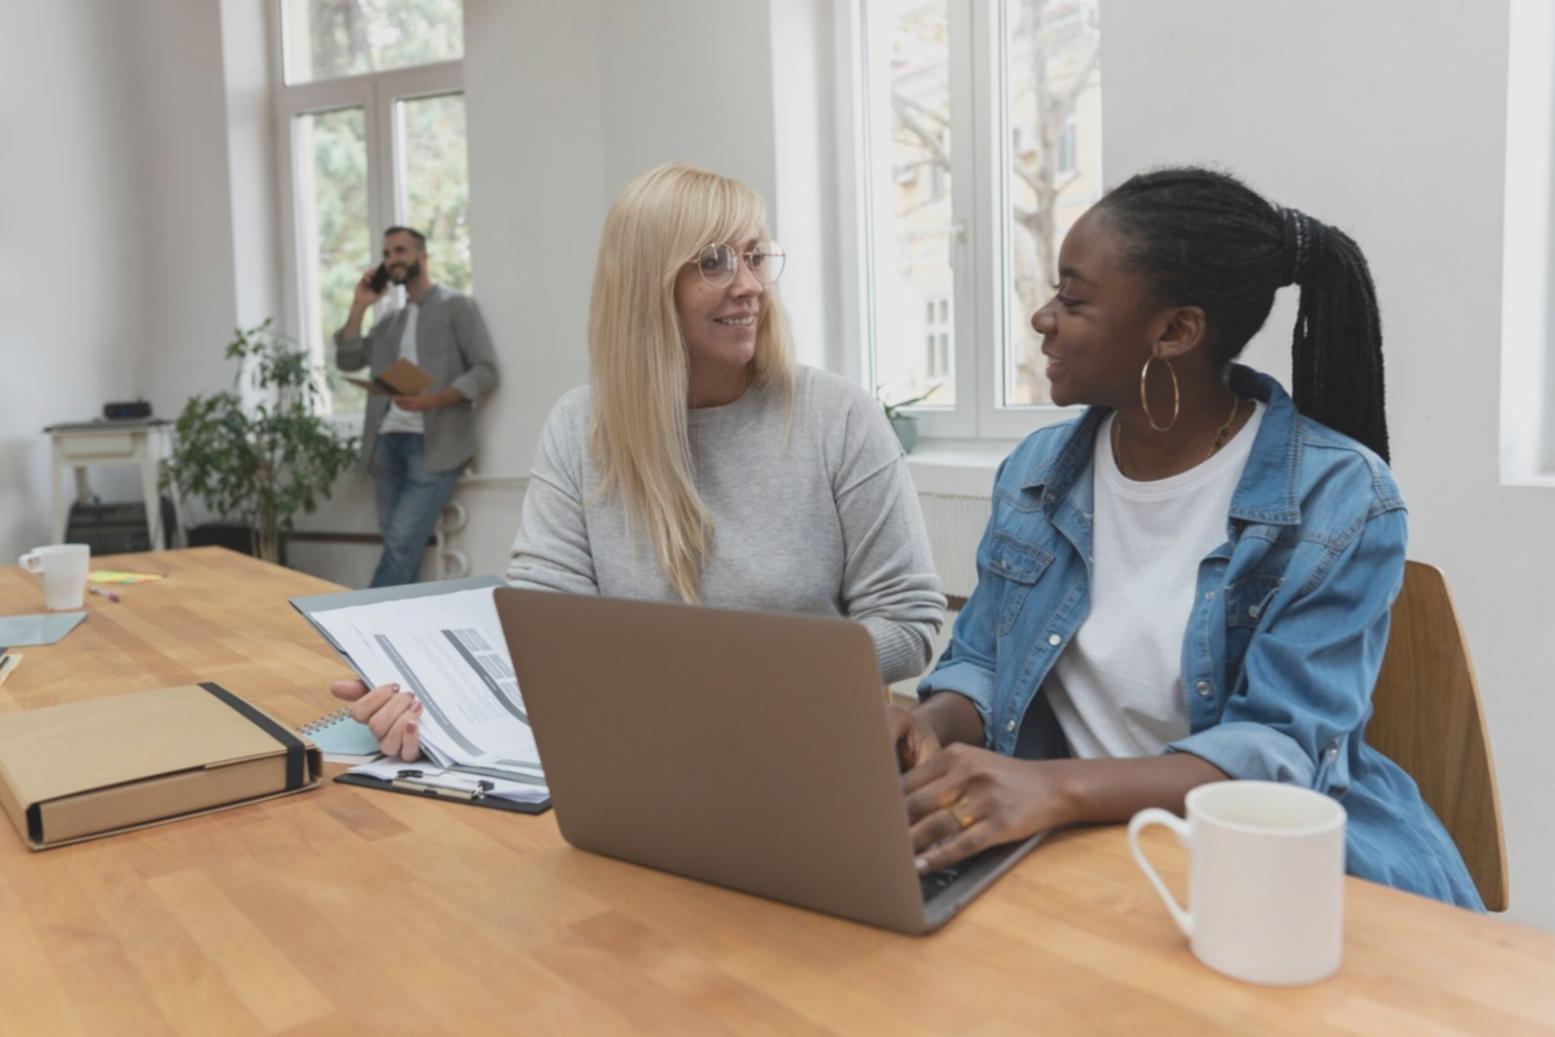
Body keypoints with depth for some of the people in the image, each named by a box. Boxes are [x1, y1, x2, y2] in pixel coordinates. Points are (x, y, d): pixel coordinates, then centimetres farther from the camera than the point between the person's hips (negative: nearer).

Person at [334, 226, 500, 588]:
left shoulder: (457, 306, 3)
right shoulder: (390, 322, 22)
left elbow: (486, 371, -6)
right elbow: (347, 361, 15)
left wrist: (434, 399, -20)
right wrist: (359, 306, 9)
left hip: (433, 443, -6)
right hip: (389, 441, 6)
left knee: (402, 543, -14)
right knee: (397, 546, 2)